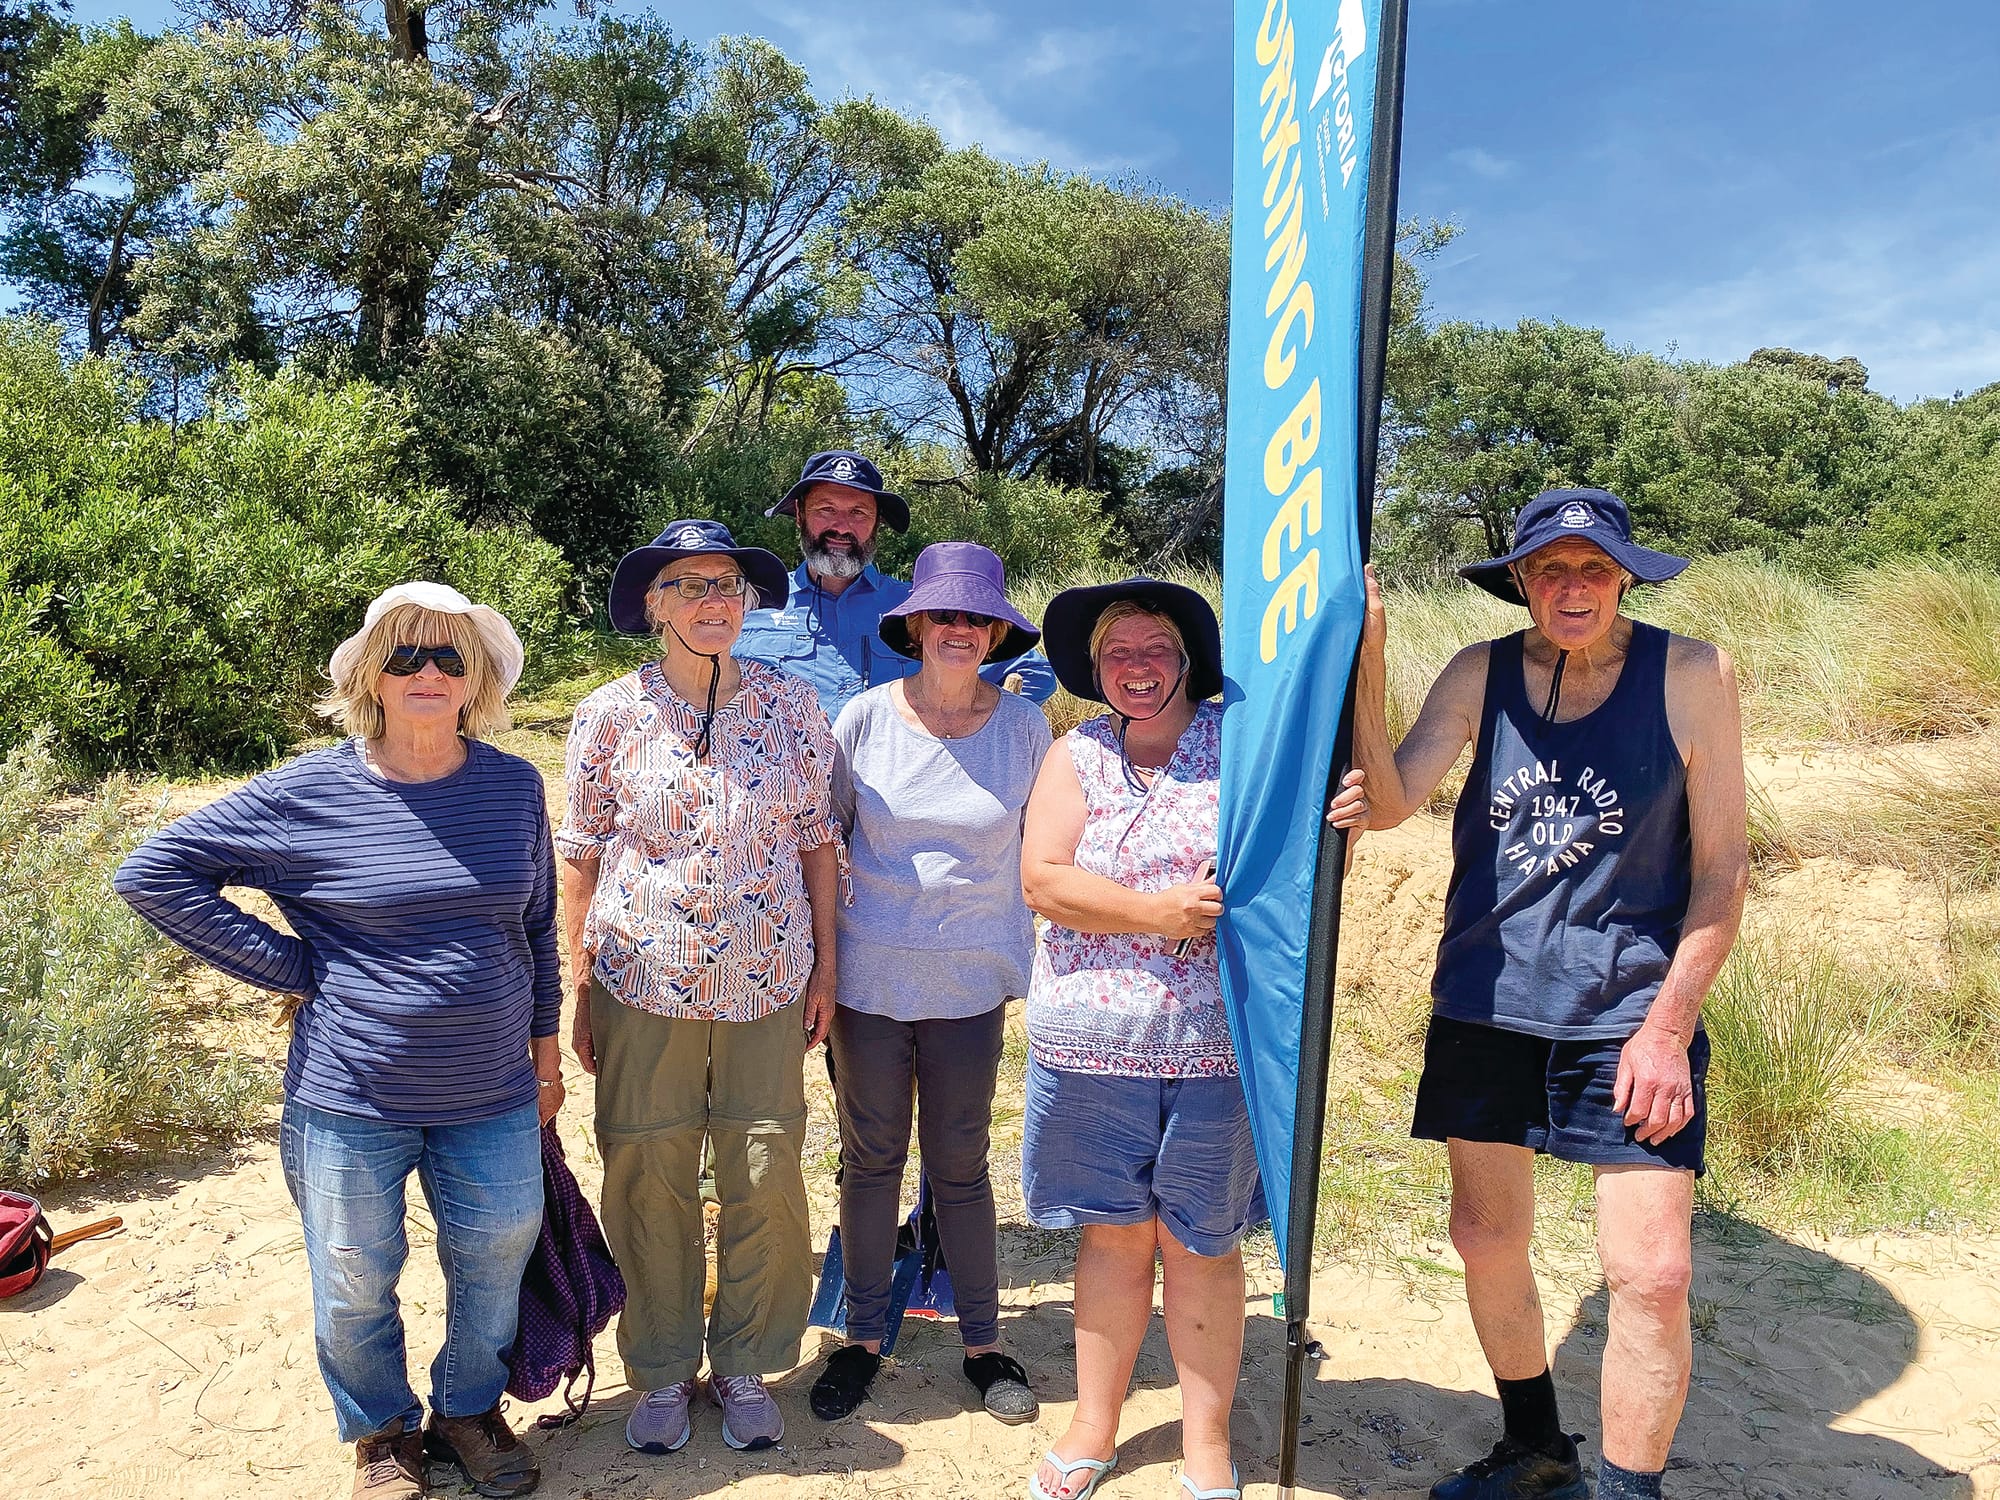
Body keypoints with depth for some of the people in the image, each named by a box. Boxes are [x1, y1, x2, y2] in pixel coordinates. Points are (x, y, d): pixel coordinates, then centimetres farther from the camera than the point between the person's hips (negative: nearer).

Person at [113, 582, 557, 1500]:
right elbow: (153, 874, -6)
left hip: (493, 1097, 2)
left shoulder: (513, 786, 0)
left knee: (495, 1266, 14)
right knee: (355, 1287, 14)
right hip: (351, 1102, -2)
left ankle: (469, 1410, 42)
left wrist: (545, 1048, 14)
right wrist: (295, 969, -10)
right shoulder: (311, 793, -10)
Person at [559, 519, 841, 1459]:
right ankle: (661, 1372, 29)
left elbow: (818, 841, 6)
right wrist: (580, 993, 1)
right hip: (643, 986, 0)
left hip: (767, 986, 1)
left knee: (767, 1185, 5)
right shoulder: (609, 715, -2)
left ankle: (746, 1367, 27)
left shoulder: (790, 707, 0)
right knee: (647, 1186, 8)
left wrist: (825, 966, 4)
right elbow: (580, 858, 2)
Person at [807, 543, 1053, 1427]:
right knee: (869, 1160, 12)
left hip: (971, 981, 0)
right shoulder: (865, 717, -4)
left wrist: (1033, 962, 5)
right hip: (869, 977, 1)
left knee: (960, 1168, 9)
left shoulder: (1025, 727, -3)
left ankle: (983, 1345, 26)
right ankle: (863, 1336, 29)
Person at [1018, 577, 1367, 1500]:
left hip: (1219, 1038, -1)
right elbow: (1042, 878, -7)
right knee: (1112, 1236, 13)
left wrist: (1337, 824, -21)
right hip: (1092, 1039, 1)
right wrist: (1156, 913, -18)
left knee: (1200, 1245, 10)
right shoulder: (1076, 756, 3)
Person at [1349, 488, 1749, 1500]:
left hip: (1629, 1012, -3)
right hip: (1486, 1005, 3)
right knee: (1486, 1243, 13)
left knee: (1651, 1275, -6)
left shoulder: (1692, 675, -6)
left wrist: (1666, 1027, -10)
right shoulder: (1481, 676, 0)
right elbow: (1391, 804, -11)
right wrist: (1365, 667, -23)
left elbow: (1720, 870, -4)